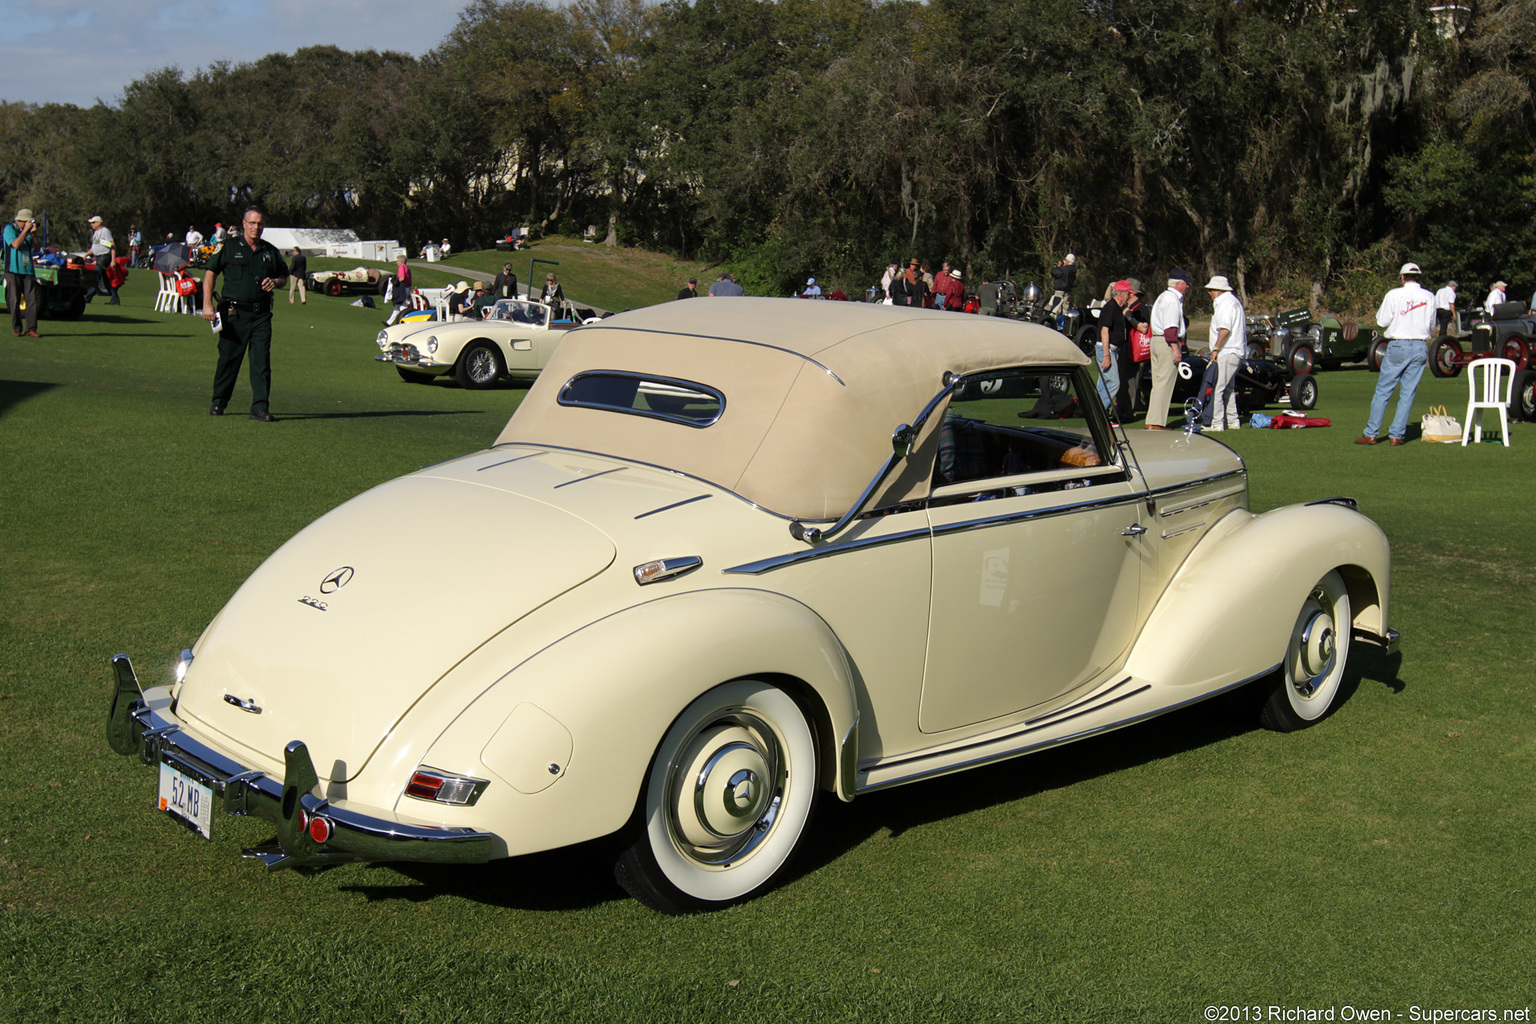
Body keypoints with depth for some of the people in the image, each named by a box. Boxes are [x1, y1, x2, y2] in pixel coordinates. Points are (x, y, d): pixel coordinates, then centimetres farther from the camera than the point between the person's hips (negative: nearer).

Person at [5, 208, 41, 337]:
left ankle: (31, 329, -1)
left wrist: (34, 233, -7)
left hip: (28, 270, 4)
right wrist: (25, 230, -14)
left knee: (31, 300, -4)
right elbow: (15, 244, -16)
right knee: (15, 301, 0)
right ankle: (16, 329, 7)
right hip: (13, 270, -4)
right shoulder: (9, 228, -2)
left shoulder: (29, 229, 11)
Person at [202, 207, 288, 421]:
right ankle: (218, 403, 19)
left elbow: (283, 276, 24)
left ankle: (260, 407, -4)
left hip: (261, 315, 2)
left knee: (261, 362, -5)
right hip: (234, 313, -2)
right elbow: (210, 273, 4)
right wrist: (207, 304, -4)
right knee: (228, 359, 4)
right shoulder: (228, 247, 3)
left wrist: (275, 282, -1)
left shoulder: (271, 251, 12)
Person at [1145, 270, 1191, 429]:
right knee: (1165, 384, -9)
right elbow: (1170, 327, -21)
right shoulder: (1172, 299, -13)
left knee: (1158, 383, 13)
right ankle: (1156, 423, -10)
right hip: (1167, 344, -10)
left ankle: (1151, 421, 15)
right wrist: (1175, 349, -22)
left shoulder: (1163, 297, 19)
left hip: (1156, 340, 10)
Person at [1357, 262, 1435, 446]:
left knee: (1383, 390, 3)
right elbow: (1431, 324, 12)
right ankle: (1397, 435, 6)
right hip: (1420, 347, 3)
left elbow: (1381, 321, -5)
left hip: (1398, 346, -3)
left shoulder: (1395, 295, -7)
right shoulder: (1429, 297, 4)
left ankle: (1371, 434, 3)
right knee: (1408, 393, 7)